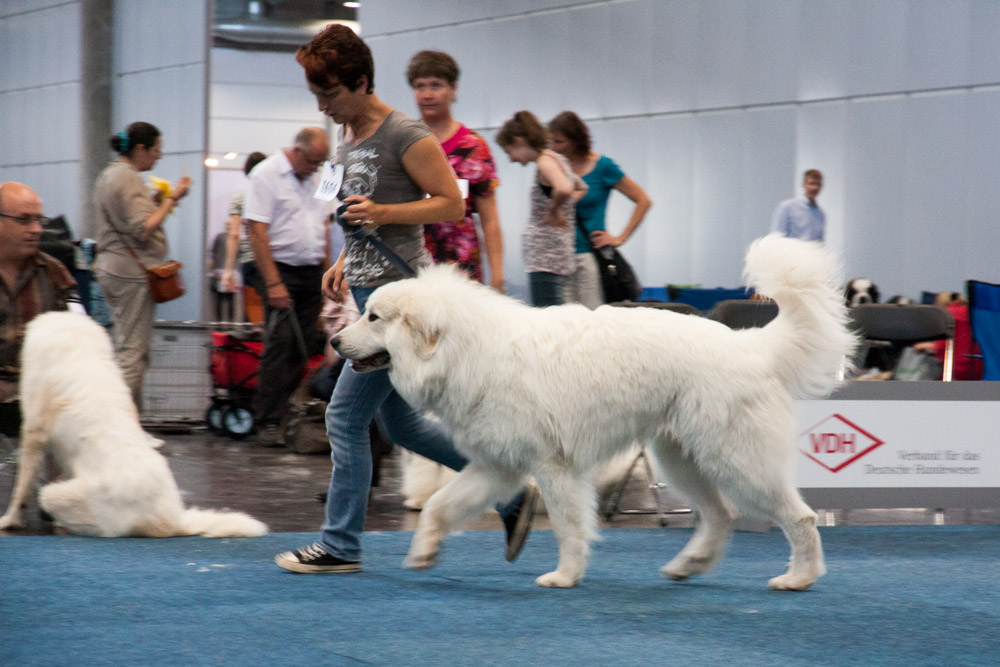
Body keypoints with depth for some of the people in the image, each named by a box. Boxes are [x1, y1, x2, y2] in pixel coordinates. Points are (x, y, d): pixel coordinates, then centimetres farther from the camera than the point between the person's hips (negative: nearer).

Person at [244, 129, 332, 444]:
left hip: (312, 273, 6)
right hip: (282, 270, -6)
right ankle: (268, 421, -10)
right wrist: (273, 283, -18)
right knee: (280, 342, -12)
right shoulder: (266, 175, -8)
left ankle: (293, 413, 11)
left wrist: (328, 274, 14)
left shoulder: (315, 179, 13)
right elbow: (257, 232, -13)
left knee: (304, 345, 4)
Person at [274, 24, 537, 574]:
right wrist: (343, 262, 13)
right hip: (368, 291, 10)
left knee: (346, 415, -7)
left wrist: (383, 213, -22)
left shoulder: (405, 136, -13)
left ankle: (340, 544, 3)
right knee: (400, 424, 12)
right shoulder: (347, 137, 14)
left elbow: (451, 205, -12)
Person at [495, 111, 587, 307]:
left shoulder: (545, 161, -11)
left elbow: (564, 189, -32)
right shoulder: (557, 159, 17)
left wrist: (554, 210, -14)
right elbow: (581, 188, 35)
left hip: (546, 260, -10)